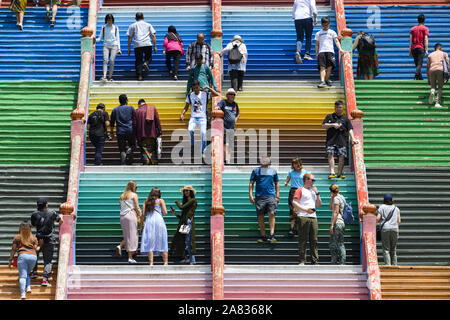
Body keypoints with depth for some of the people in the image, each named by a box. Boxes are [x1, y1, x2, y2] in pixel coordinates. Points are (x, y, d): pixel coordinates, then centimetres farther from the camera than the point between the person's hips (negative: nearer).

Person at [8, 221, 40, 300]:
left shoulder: (17, 237, 14)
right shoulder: (34, 238, 20)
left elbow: (13, 250, 10)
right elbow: (36, 249, 13)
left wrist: (10, 260, 15)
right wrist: (39, 246, 34)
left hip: (23, 256, -3)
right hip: (33, 257, 3)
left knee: (22, 276, -7)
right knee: (27, 273, 23)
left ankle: (23, 294, -23)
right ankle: (28, 287, 1)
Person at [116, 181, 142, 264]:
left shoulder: (122, 196, 15)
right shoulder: (134, 195, -2)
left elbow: (121, 208, 16)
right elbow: (137, 208, -6)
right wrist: (142, 219, -2)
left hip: (122, 216, 6)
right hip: (131, 215, -6)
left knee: (128, 236, 18)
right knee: (132, 236, -3)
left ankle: (120, 246, -8)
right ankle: (130, 258, -4)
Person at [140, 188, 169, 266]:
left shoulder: (146, 201, 15)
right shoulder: (161, 201, 8)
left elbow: (143, 214, 9)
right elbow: (165, 213, 3)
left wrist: (142, 225, 13)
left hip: (149, 221, 1)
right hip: (159, 221, -1)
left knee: (149, 242, 1)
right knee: (161, 242, 5)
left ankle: (151, 262, -7)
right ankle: (166, 262, 5)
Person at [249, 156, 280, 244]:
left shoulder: (273, 171, 11)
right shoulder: (256, 171, 8)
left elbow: (277, 184, 17)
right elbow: (251, 183, 8)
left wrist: (277, 196, 10)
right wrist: (250, 195, -1)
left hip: (271, 196, 0)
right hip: (259, 196, 0)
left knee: (271, 214, -14)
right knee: (260, 216, 2)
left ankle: (272, 235, -15)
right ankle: (263, 236, 9)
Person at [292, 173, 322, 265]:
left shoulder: (313, 191, 24)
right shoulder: (300, 190, 3)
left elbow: (319, 205, 23)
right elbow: (294, 202, -9)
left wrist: (317, 193, 11)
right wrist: (305, 209, -17)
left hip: (313, 217, 6)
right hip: (303, 217, -6)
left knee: (314, 240, 2)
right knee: (303, 240, -7)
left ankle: (315, 261, 4)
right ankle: (302, 261, -6)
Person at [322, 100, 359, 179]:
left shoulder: (345, 118, 16)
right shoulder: (329, 117, 15)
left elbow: (350, 129, 10)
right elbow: (323, 125, 5)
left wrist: (353, 139, -3)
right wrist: (333, 125, -9)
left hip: (342, 141, 1)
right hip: (331, 139, -1)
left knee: (342, 156, -6)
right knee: (330, 154, -18)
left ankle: (339, 174, 4)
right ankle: (332, 172, -23)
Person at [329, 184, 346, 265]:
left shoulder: (336, 198, -9)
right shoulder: (341, 197, 19)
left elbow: (336, 212, -17)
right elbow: (331, 208, 28)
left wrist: (332, 225, -19)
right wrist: (332, 197, 16)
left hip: (337, 222, -10)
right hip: (341, 222, 10)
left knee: (339, 244, -9)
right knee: (332, 244, 14)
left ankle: (342, 263, -9)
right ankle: (334, 262, 17)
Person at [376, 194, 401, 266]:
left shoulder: (382, 207, 6)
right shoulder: (396, 208, 16)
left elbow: (377, 219, -4)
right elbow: (399, 221, 9)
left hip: (385, 229, -3)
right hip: (395, 229, 3)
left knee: (386, 249, -5)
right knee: (393, 249, 9)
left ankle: (388, 265, -16)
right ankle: (394, 265, 4)